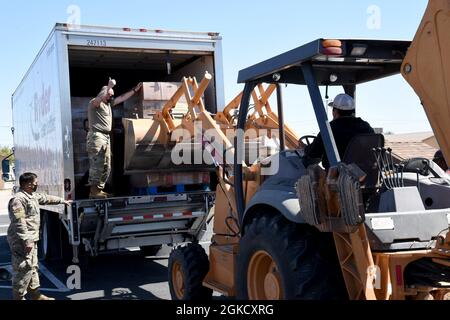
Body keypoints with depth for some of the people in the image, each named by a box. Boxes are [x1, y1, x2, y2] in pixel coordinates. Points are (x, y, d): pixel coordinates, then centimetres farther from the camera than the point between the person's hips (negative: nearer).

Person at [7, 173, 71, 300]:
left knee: (33, 267, 17)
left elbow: (47, 198, 31)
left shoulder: (33, 196, 13)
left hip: (31, 239, 11)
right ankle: (18, 297, 2)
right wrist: (26, 240, -26)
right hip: (22, 241, -10)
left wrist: (62, 200, 41)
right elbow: (19, 223, -24)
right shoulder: (18, 199, -18)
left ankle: (35, 294, 28)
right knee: (23, 269, -7)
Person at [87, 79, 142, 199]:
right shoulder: (94, 103, -3)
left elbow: (122, 98, 28)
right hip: (96, 136, -9)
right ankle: (94, 191, -11)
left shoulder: (109, 103, 22)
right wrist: (109, 86, -30)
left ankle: (100, 189, 13)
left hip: (106, 137, 9)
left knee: (106, 167, 8)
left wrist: (135, 90, 26)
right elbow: (99, 99, -27)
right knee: (97, 165, -12)